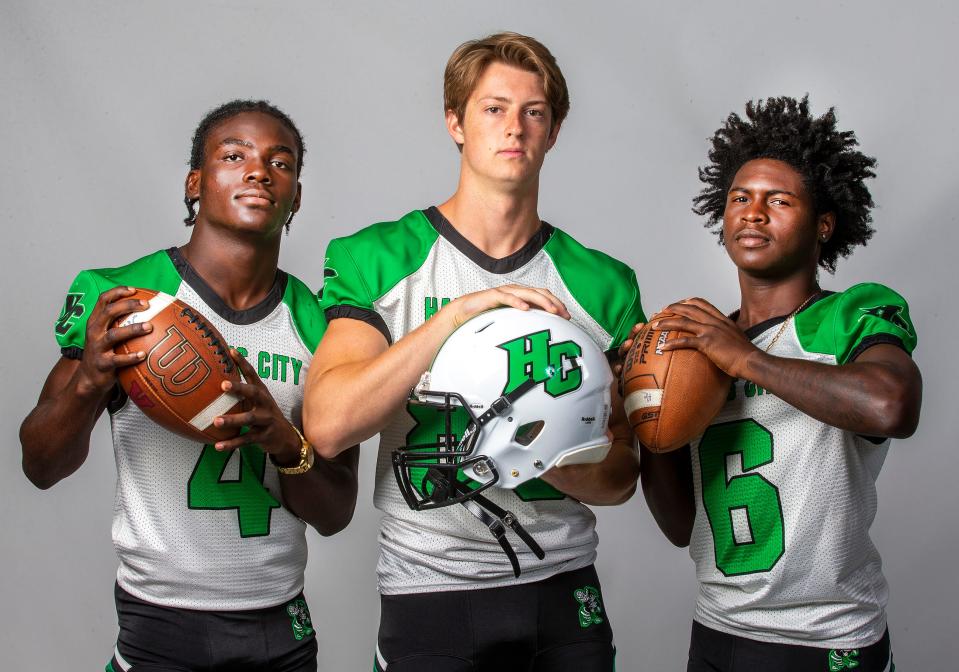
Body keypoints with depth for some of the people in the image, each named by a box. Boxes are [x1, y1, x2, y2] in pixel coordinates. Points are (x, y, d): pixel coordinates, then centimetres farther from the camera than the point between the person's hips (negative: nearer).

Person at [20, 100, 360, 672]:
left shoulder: (318, 323, -3)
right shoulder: (119, 300, -9)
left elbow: (335, 516, -1)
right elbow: (42, 468, -5)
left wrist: (285, 442, -21)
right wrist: (88, 381, -25)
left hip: (283, 625, 3)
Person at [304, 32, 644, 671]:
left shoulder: (602, 283, 2)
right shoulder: (378, 261, -4)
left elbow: (621, 475, 4)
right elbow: (328, 425, -18)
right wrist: (459, 311, -23)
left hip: (562, 584, 3)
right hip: (428, 588, -2)